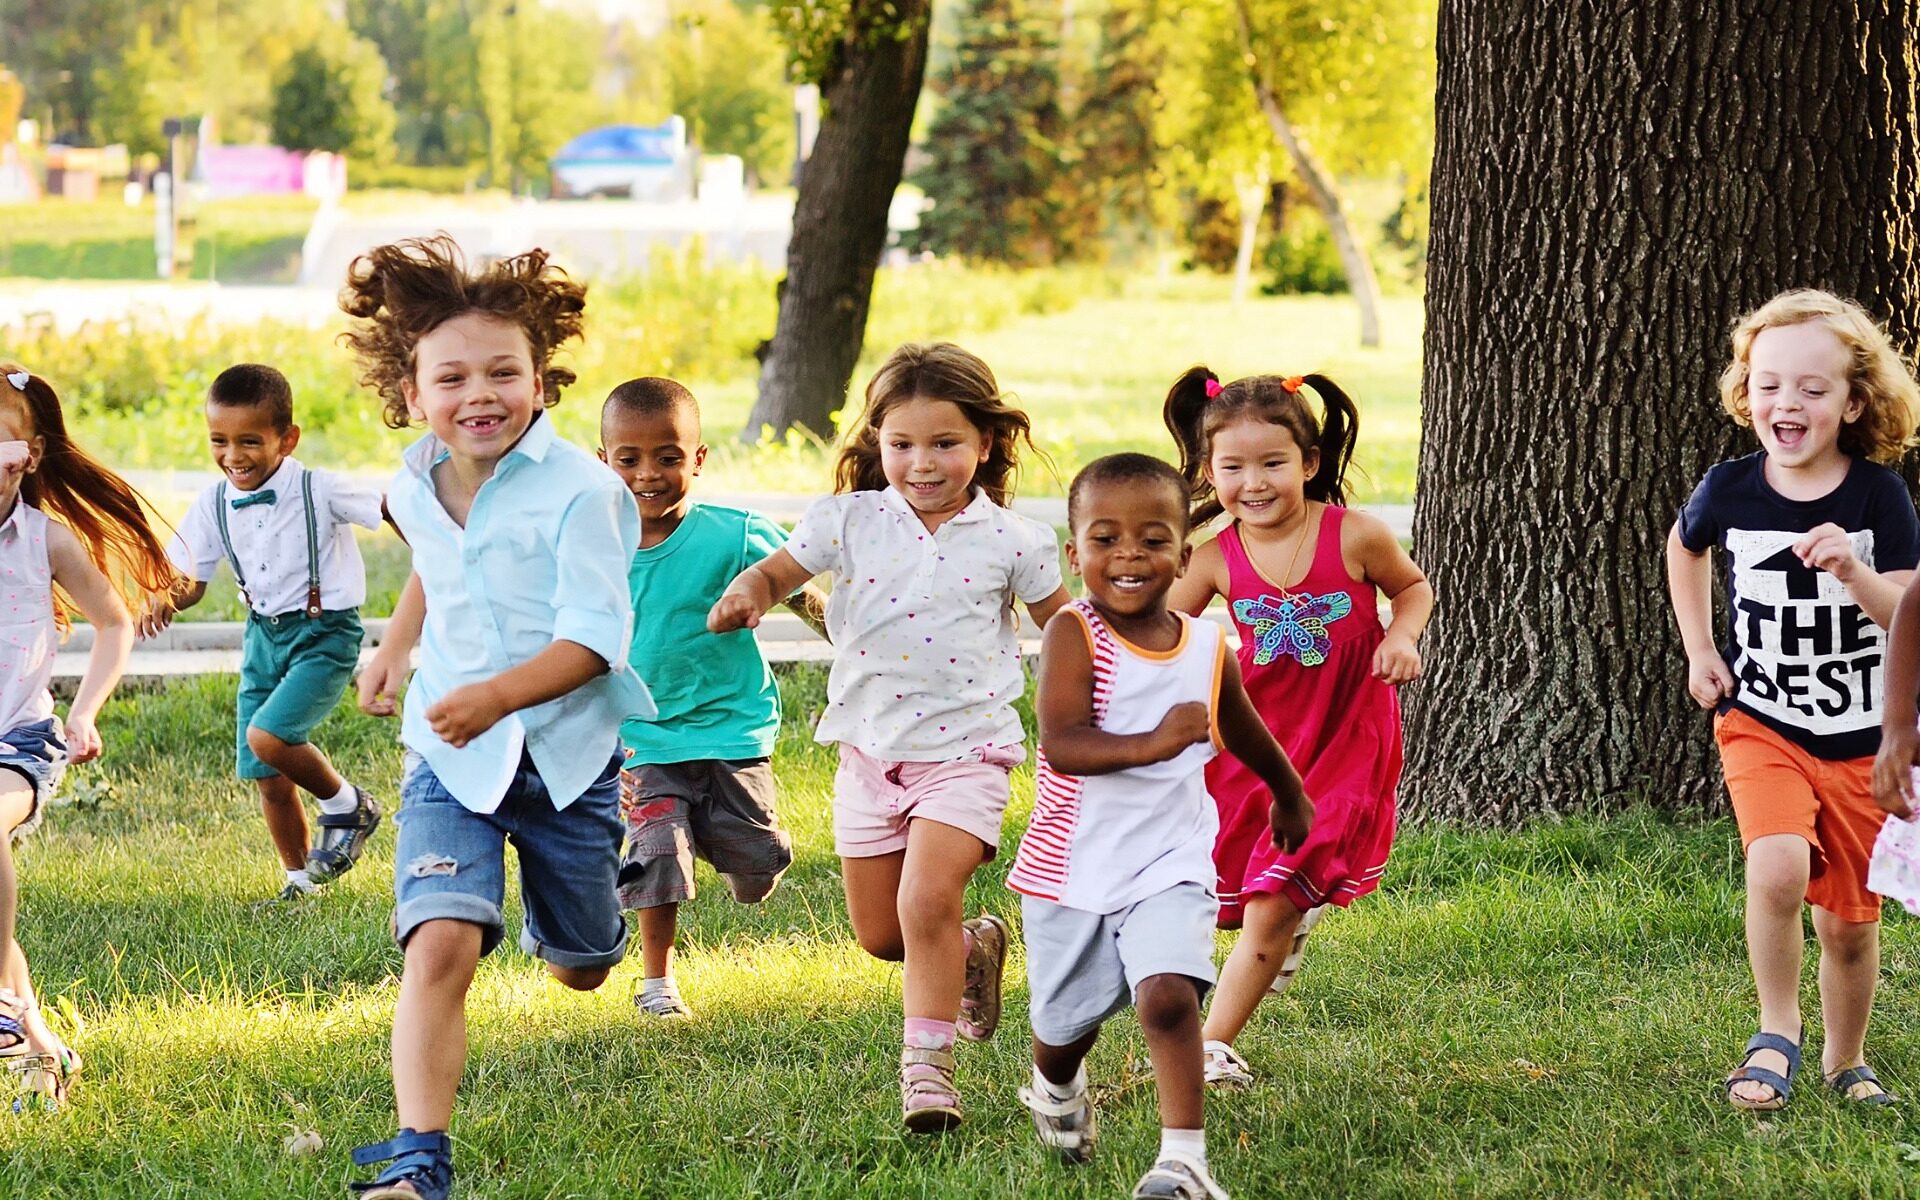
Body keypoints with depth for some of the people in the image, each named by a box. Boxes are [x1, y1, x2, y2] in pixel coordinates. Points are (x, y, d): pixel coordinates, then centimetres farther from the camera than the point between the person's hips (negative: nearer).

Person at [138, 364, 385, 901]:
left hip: (325, 634, -6)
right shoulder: (214, 505, -2)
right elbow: (191, 580, 4)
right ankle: (299, 881, 25)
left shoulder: (319, 490, -17)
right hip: (265, 634, 6)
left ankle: (346, 805, 3)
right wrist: (163, 598, -18)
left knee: (267, 737, -24)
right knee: (268, 777, 6)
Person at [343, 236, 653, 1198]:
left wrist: (498, 696, -38)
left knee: (580, 970, 19)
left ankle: (559, 906, 58)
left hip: (566, 750, -2)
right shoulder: (415, 489, 1)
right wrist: (396, 647, 17)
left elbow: (595, 638, -25)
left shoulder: (578, 491, -18)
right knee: (441, 942, -23)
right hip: (452, 757, 2)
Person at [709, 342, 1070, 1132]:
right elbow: (779, 569, 2)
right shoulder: (850, 522, -2)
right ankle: (975, 949, 41)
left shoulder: (1009, 540, -4)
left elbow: (1061, 625, 8)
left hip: (964, 749, -3)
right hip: (870, 752, 4)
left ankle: (927, 1063, -9)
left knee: (926, 902, -21)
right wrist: (748, 593, -22)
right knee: (878, 935, 10)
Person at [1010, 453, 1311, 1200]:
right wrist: (1154, 744, -40)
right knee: (1067, 1020, 16)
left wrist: (1290, 800, 36)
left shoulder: (1208, 649, -1)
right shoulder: (1074, 634, -13)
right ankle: (1057, 1089, 51)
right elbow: (1061, 744, -26)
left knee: (1168, 994, -22)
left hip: (1169, 865, 1)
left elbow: (1245, 735, 20)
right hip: (1072, 867, -1)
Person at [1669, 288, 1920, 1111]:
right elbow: (1683, 547, 17)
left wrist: (1852, 570, -32)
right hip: (1761, 725, -1)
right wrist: (1699, 650, 10)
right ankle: (1776, 1036, -6)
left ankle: (1845, 1059, 34)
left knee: (1850, 920, 9)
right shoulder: (1730, 491, -7)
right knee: (1779, 867, -27)